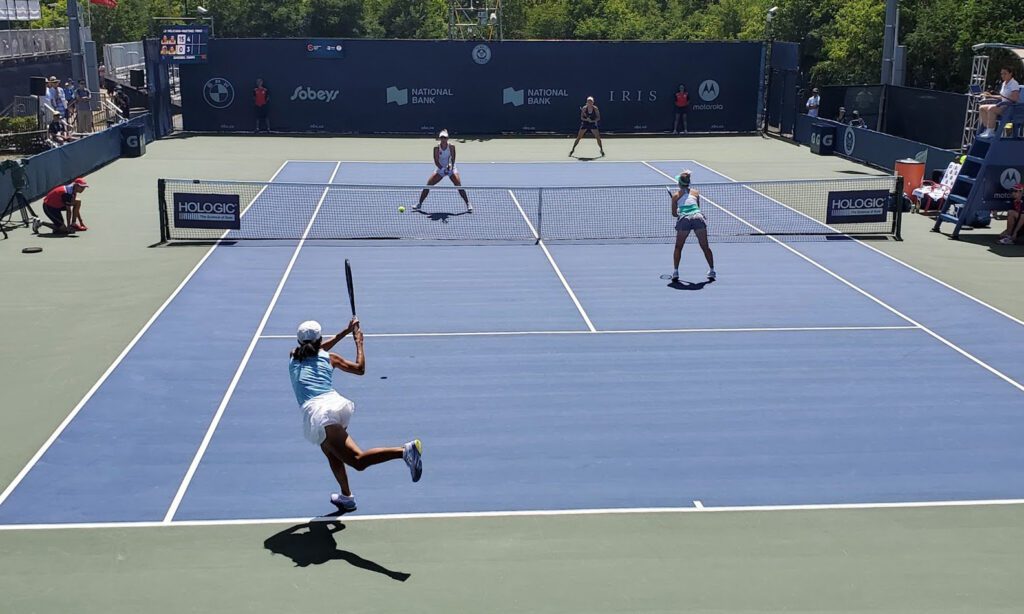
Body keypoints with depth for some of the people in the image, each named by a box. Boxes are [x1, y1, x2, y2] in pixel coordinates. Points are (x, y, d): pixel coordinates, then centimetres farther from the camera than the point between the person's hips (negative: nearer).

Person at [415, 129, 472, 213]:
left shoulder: (451, 147, -13)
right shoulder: (436, 148, -12)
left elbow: (453, 158, -18)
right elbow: (436, 161, -17)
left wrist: (451, 165, -38)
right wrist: (443, 169, -32)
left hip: (451, 169, -1)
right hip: (440, 169, 1)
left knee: (459, 185, -21)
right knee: (428, 185, -7)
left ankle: (468, 205, -11)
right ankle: (419, 204, 8)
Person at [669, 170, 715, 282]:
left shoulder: (676, 195, 13)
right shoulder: (695, 192, 19)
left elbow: (674, 214, 17)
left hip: (684, 219, -1)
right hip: (698, 218, 1)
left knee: (678, 248, 15)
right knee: (705, 247, 13)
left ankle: (675, 272, 8)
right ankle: (711, 271, 16)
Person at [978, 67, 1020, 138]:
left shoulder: (1014, 84, -9)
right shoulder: (1004, 83, 18)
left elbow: (1015, 98, -21)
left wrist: (1003, 95, -23)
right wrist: (991, 96, 11)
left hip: (1011, 107, -10)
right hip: (1002, 105, 10)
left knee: (991, 109, -34)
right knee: (982, 108, -3)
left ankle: (990, 132, -30)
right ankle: (987, 129, -11)